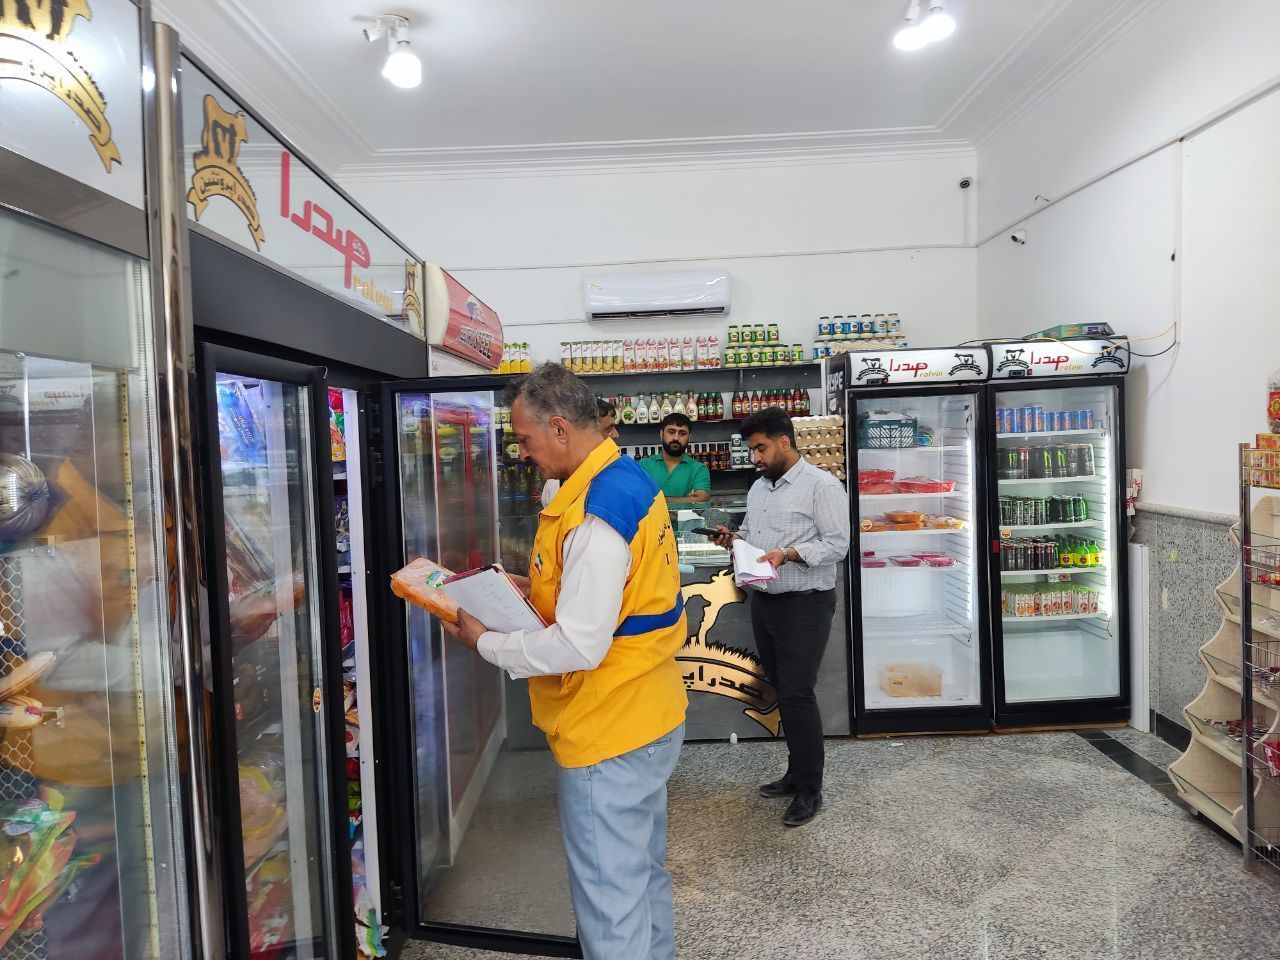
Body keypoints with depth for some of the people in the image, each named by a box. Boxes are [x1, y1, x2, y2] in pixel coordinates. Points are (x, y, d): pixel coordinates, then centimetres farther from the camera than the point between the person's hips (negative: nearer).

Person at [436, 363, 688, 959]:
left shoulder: (594, 513, -26)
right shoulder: (631, 480, 5)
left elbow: (579, 646, -27)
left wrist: (486, 643, -14)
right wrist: (539, 590, 7)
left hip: (608, 732, -10)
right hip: (649, 715, 10)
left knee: (610, 898, 8)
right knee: (645, 871, 25)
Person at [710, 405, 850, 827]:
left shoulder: (821, 486, -10)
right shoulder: (758, 487, 14)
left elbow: (837, 544, -15)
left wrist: (788, 554, -25)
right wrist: (733, 537, 2)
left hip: (805, 604, -7)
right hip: (764, 600, 8)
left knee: (797, 694, -6)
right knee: (782, 690, 14)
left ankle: (809, 788, 8)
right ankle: (797, 771, 27)